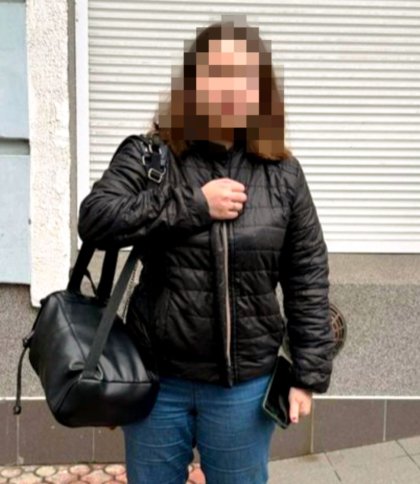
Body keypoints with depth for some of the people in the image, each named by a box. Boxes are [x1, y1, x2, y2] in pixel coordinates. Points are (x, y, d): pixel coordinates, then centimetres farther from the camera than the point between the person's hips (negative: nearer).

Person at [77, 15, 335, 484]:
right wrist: (193, 203, -20)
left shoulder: (282, 173, -2)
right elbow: (94, 220, -17)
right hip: (156, 376, 0)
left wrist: (308, 374, -1)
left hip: (244, 384, 1)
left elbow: (308, 278, 1)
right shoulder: (148, 155, -5)